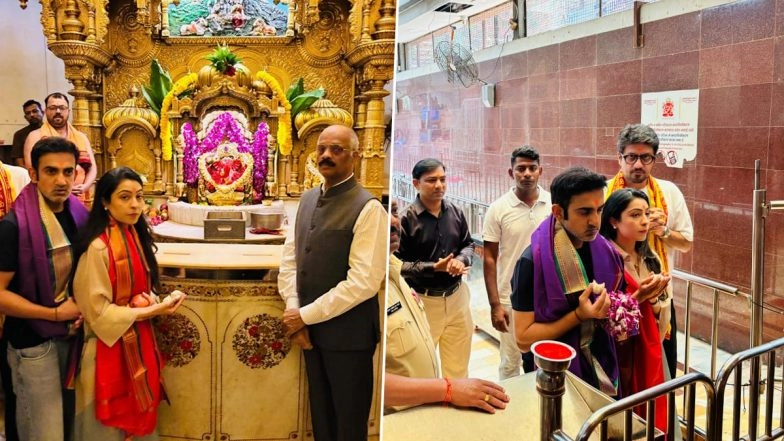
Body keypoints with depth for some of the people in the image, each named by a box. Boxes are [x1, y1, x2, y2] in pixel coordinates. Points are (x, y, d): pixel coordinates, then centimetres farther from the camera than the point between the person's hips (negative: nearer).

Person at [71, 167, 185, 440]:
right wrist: (150, 311, -19)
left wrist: (152, 301, -7)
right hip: (111, 347, -7)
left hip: (140, 343, 7)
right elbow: (98, 311, -18)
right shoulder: (98, 247, -19)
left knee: (140, 417, 18)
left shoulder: (136, 237, 4)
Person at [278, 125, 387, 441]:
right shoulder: (308, 200, 8)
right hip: (310, 328, 6)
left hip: (348, 332, -6)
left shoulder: (368, 208, -16)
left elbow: (364, 280, -22)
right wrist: (294, 311, -6)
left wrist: (306, 315, -17)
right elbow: (290, 258, 8)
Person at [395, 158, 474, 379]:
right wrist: (434, 268, -22)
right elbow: (398, 263, -15)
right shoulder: (407, 218, -15)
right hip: (423, 301, -5)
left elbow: (468, 244, 13)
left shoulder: (455, 212, 2)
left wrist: (461, 259, -8)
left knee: (458, 366, 18)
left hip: (457, 296, 5)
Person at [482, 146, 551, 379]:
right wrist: (494, 304, -8)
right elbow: (490, 259, -4)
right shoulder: (498, 209, -7)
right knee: (510, 363, 10)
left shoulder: (554, 204, -3)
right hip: (511, 299, -1)